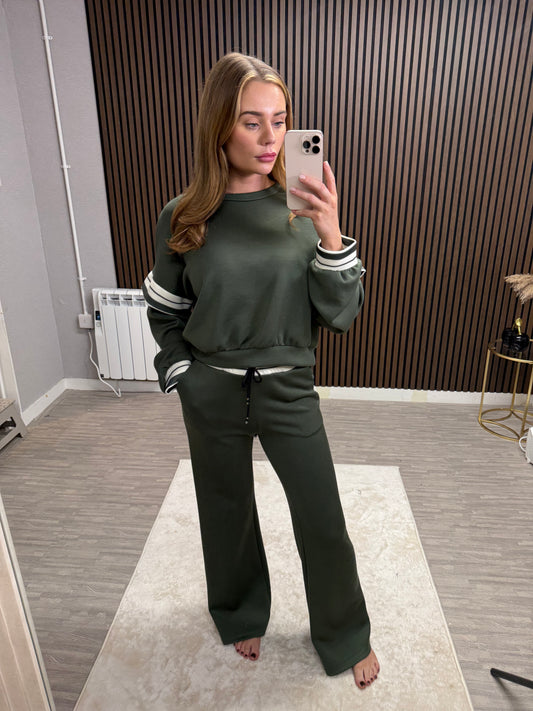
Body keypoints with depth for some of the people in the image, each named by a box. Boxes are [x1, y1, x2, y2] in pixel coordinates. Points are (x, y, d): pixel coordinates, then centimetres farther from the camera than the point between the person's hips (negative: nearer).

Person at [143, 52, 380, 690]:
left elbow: (341, 315, -9)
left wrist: (330, 236, -22)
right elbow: (164, 313, 7)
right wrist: (183, 377, 0)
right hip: (211, 396, 1)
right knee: (228, 513, 19)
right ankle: (241, 616, 50)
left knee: (323, 523, 9)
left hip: (288, 390, 0)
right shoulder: (183, 218, -6)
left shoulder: (304, 209, -6)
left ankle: (345, 637, 40)